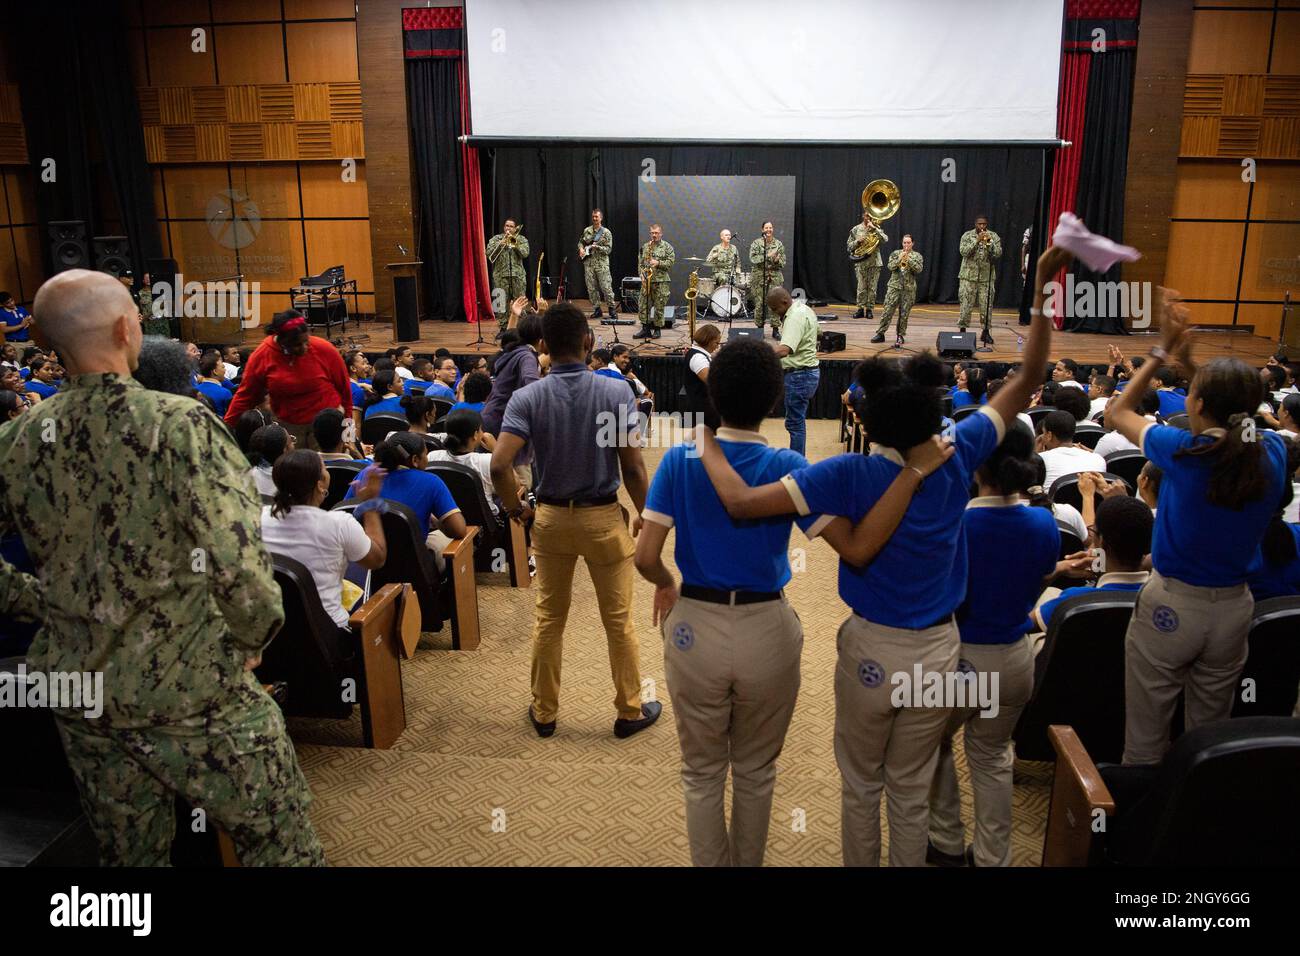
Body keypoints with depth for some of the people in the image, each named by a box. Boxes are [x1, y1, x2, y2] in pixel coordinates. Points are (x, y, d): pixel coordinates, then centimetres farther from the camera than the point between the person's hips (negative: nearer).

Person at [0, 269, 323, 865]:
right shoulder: (181, 426, -18)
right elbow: (237, 565, -22)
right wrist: (253, 640, -5)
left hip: (78, 697, 6)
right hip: (191, 692, -5)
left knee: (129, 852, 23)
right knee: (279, 843, 10)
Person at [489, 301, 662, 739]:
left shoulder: (527, 398, -11)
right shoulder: (616, 392, -13)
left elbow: (499, 465, -19)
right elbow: (633, 468, -13)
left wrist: (514, 507, -1)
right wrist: (645, 515, 2)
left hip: (551, 517, 2)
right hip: (604, 517, -1)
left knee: (548, 619, 17)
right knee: (619, 620, 13)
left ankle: (544, 712, 29)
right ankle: (630, 711, 26)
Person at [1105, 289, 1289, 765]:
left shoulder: (1184, 452, -19)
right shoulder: (1272, 453, -7)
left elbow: (1117, 413, -2)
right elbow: (1232, 414, 15)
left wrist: (1163, 351, 1)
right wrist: (1187, 359, 8)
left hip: (1171, 603, -5)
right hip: (1233, 606, 5)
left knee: (1145, 738, 10)